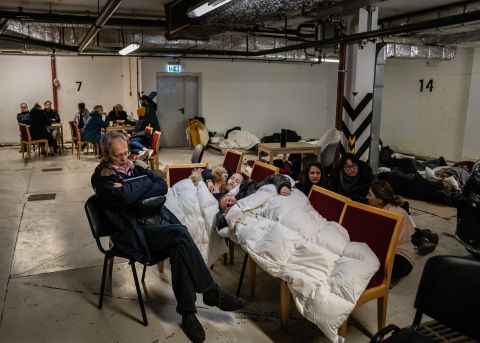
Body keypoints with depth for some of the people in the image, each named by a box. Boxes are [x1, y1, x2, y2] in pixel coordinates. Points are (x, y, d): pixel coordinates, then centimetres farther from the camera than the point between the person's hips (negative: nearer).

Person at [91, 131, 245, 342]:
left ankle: (187, 311, -19)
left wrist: (132, 189, -7)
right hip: (133, 231, -6)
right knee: (180, 233, -30)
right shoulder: (101, 177, -1)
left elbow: (162, 186, 6)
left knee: (178, 248, -27)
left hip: (156, 218, 6)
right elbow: (124, 197, -21)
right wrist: (145, 183, -4)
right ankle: (211, 293, -19)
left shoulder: (133, 167, 17)